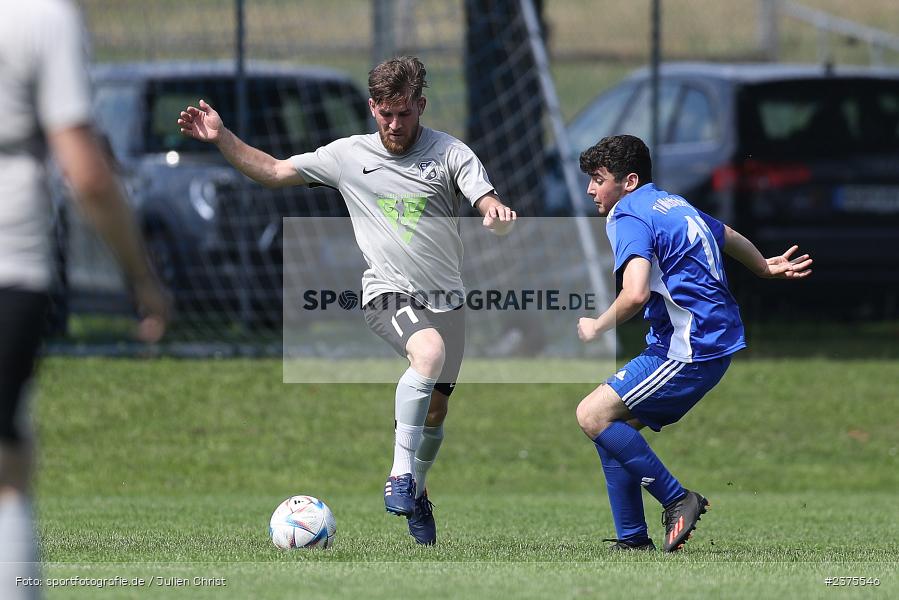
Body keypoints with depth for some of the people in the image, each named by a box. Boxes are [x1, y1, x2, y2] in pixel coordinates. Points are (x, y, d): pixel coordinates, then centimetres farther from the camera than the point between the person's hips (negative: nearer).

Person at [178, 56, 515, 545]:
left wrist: (497, 214, -38)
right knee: (430, 351, -33)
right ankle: (400, 475, -30)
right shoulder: (349, 155, 2)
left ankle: (417, 494, 35)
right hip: (388, 293, -2)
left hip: (445, 298, 2)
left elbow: (488, 204, -13)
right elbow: (273, 171, 9)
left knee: (435, 407, 8)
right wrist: (221, 138, -2)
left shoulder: (450, 153, -2)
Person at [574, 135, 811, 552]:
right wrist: (764, 267, 55)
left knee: (593, 415, -13)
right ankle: (632, 538, 9)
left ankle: (678, 500, -10)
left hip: (688, 352, -10)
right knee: (614, 426, 10)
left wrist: (596, 327, -10)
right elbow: (730, 238, 37)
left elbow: (635, 294, -27)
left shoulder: (630, 217, -12)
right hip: (717, 341, 10)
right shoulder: (674, 205, 18)